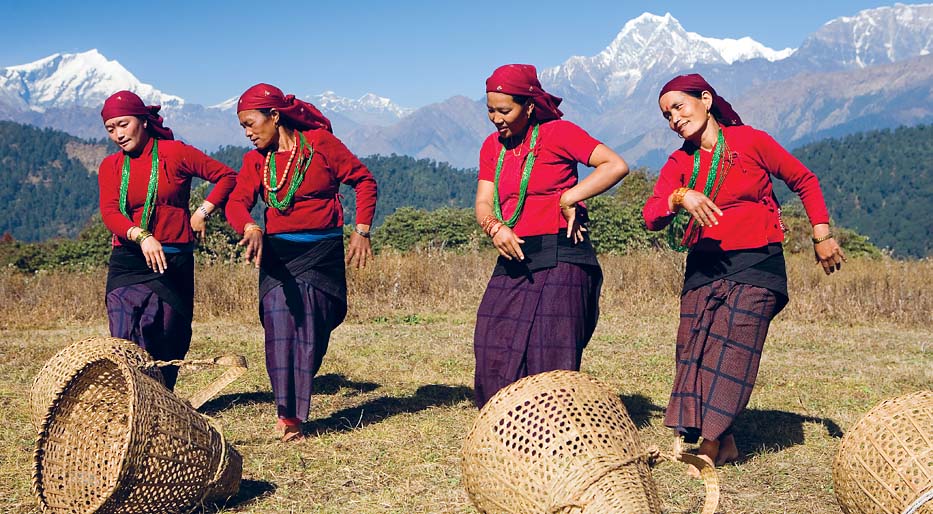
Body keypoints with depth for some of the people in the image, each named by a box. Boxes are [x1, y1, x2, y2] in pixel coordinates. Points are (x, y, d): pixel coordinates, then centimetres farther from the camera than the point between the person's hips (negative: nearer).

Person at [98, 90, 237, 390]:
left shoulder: (175, 153, 1)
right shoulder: (111, 166, 9)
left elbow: (227, 176, 6)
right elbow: (109, 212, -8)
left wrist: (203, 211, -3)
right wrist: (141, 236, -26)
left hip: (173, 262, -2)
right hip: (127, 263, 2)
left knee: (167, 345, 3)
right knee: (125, 344, -9)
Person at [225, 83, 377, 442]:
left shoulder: (320, 142, -1)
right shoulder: (256, 160, 8)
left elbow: (363, 180, 3)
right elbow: (237, 202, -7)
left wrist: (361, 231, -4)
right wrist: (251, 229, -29)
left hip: (322, 253, -2)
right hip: (276, 254, 2)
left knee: (311, 332, -3)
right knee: (280, 328, -13)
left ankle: (294, 413, 10)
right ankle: (287, 414, -13)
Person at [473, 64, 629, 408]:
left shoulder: (557, 132, -3)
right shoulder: (492, 146, 15)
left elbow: (616, 166, -11)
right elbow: (483, 204, 8)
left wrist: (569, 198, -13)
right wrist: (495, 227, -14)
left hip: (560, 258, -6)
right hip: (514, 260, 6)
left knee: (551, 363, -8)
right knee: (495, 362, 1)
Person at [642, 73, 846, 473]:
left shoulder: (750, 141, -2)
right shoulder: (679, 162, 8)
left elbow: (804, 181, 9)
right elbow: (651, 216, -7)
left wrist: (822, 236, 7)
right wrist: (680, 197, -26)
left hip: (755, 263, -4)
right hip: (703, 266, 4)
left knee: (732, 346, -12)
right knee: (694, 348, -4)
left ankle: (710, 445, -9)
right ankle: (724, 443, 6)